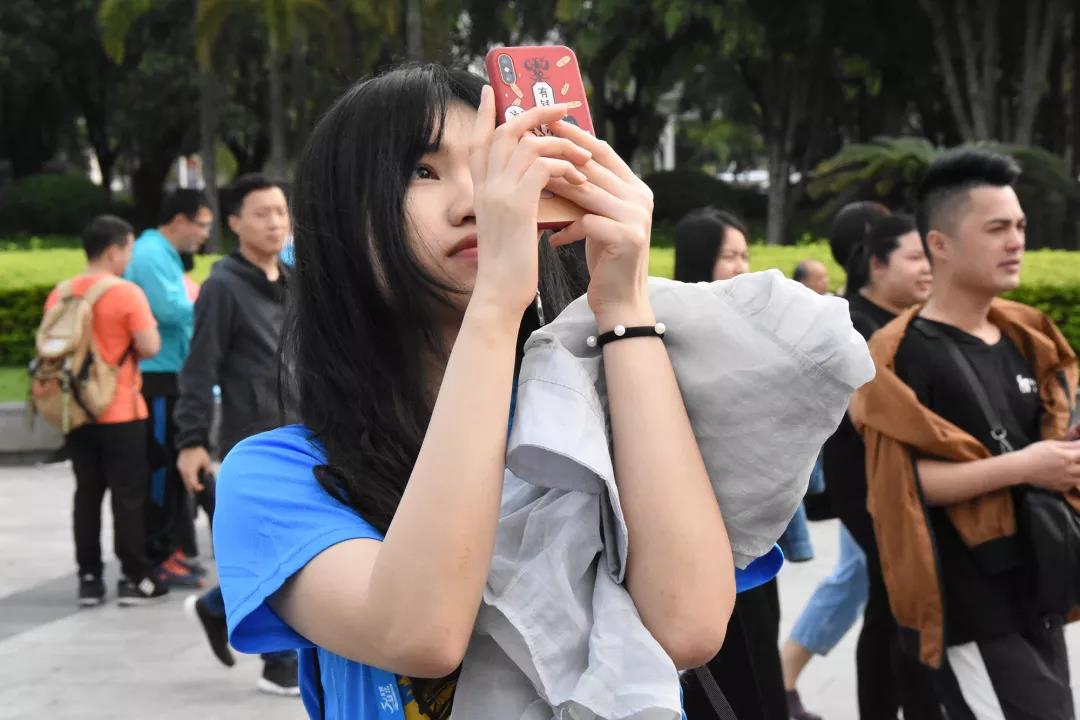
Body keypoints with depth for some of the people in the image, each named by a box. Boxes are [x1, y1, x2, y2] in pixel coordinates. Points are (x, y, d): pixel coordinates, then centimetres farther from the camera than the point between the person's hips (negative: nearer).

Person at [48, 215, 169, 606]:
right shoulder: (126, 293, -14)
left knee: (87, 494, 11)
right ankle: (134, 578, 6)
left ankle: (89, 578, 12)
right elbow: (150, 347, -16)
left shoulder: (60, 294, 3)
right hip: (120, 412, -5)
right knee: (128, 495, 3)